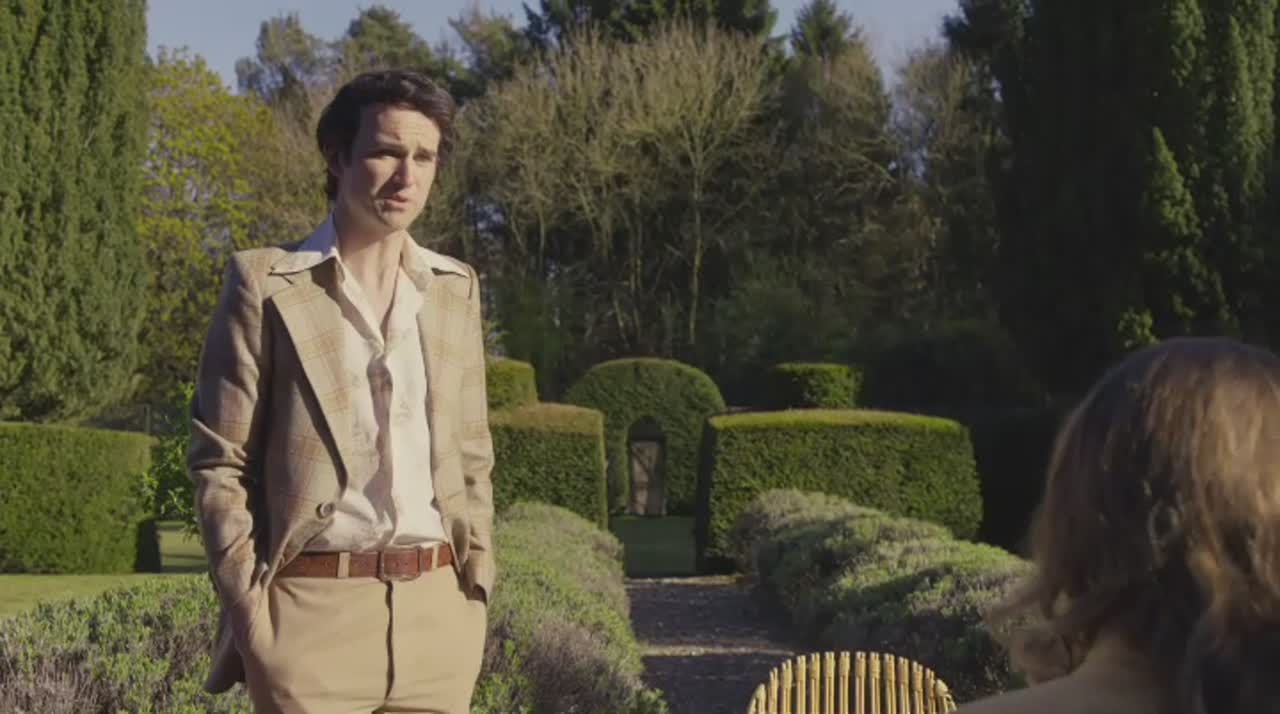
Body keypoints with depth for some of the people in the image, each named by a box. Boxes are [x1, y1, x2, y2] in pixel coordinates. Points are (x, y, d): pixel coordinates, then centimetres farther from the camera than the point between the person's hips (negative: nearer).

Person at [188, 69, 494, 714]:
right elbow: (218, 464, -2)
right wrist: (249, 614, -8)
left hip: (437, 610, 4)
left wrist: (476, 588, 9)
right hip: (312, 610, -4)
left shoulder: (455, 288, 12)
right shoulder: (266, 285, 0)